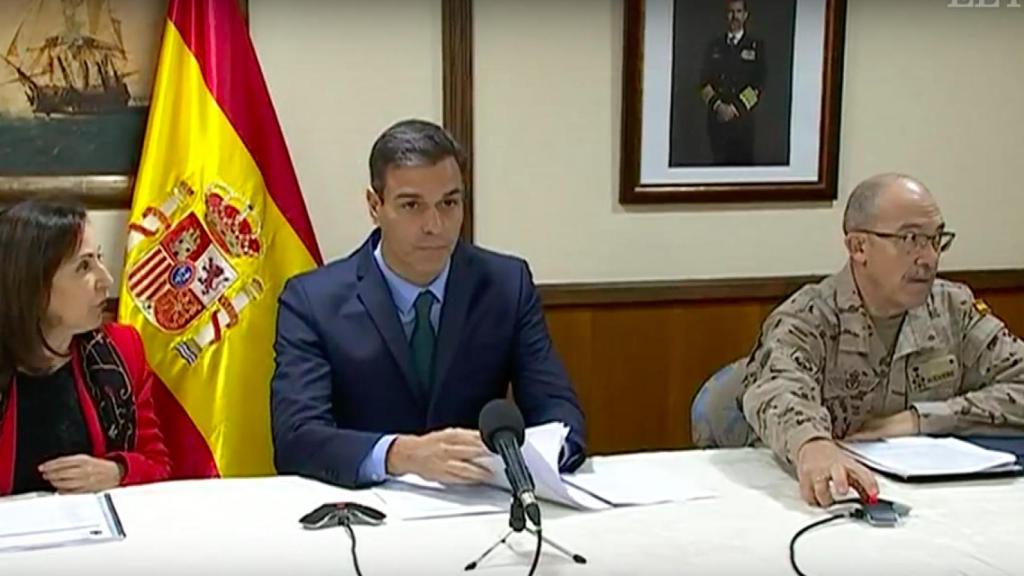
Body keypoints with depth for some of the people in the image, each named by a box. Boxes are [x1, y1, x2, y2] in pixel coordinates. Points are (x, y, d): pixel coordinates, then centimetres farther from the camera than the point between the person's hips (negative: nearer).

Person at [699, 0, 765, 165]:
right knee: (720, 162, 2)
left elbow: (757, 85, -2)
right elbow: (705, 81, 6)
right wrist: (718, 105, -11)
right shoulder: (714, 46, 12)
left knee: (743, 163, -5)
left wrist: (735, 108, -12)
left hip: (743, 118, -2)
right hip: (717, 117, 2)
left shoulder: (756, 46, 5)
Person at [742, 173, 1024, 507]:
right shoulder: (806, 319, -10)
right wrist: (813, 446, -50)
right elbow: (778, 392, -29)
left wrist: (919, 420, -12)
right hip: (831, 502, -2)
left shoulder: (956, 310, 5)